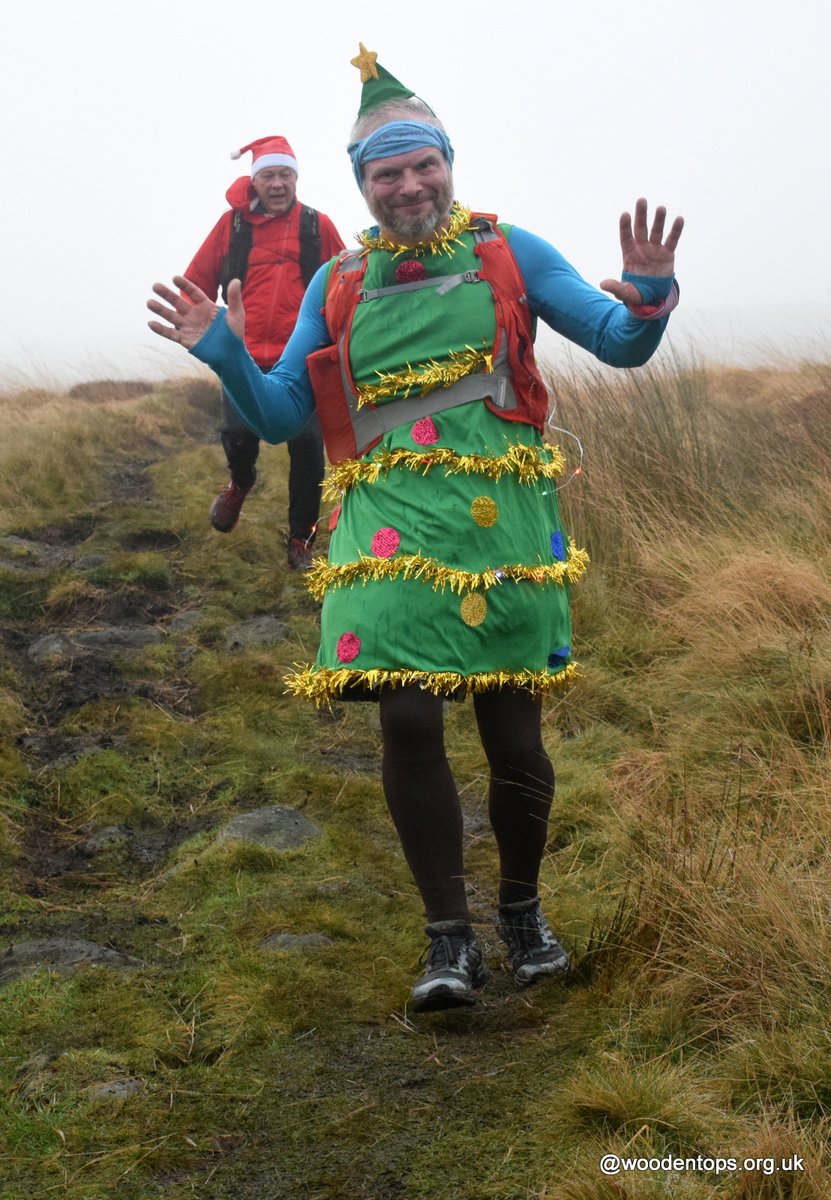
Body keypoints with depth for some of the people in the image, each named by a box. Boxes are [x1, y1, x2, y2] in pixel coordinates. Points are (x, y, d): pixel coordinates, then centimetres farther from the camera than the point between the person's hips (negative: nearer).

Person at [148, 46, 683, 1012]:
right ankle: (449, 939, 4)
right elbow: (279, 413, 14)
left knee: (512, 729, 3)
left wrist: (648, 296, -15)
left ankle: (522, 911, 29)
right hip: (392, 521, 1)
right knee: (407, 721, -12)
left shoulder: (508, 254, 8)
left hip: (503, 516, -1)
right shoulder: (337, 287, 14)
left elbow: (621, 345, 7)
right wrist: (224, 353, -4)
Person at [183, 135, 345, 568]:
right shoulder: (233, 223, 5)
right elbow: (198, 281, 12)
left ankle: (301, 539, 13)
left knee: (306, 443, -6)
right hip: (245, 359, 0)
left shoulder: (317, 226, 5)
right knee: (238, 432, -17)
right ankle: (240, 483, 22)